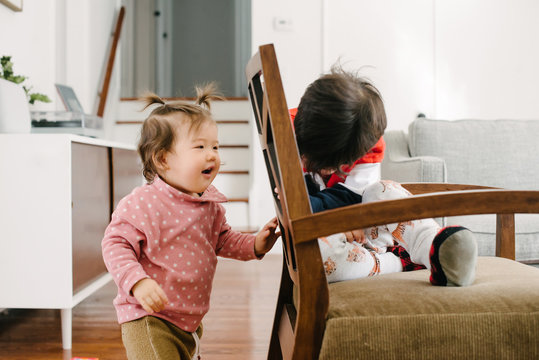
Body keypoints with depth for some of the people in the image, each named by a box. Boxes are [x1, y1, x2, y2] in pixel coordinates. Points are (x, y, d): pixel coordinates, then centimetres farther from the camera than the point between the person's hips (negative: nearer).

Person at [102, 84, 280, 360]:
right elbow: (116, 244, -19)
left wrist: (254, 244, -2)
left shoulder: (210, 202, 1)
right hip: (148, 318, -7)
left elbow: (223, 240, 14)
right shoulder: (142, 204, -20)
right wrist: (138, 282, -32)